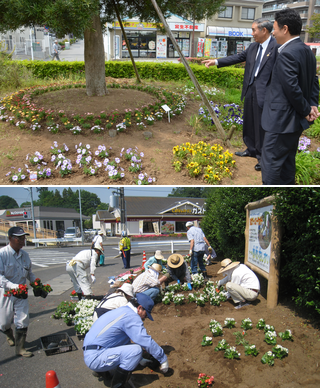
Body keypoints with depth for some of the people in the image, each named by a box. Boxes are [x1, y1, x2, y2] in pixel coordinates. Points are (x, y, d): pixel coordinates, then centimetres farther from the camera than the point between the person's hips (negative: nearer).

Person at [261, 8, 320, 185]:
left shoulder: (287, 54, -20)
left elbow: (292, 88, -22)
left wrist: (306, 110, -10)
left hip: (281, 121, -10)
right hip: (295, 120, 10)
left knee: (271, 163, -1)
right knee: (288, 161, 19)